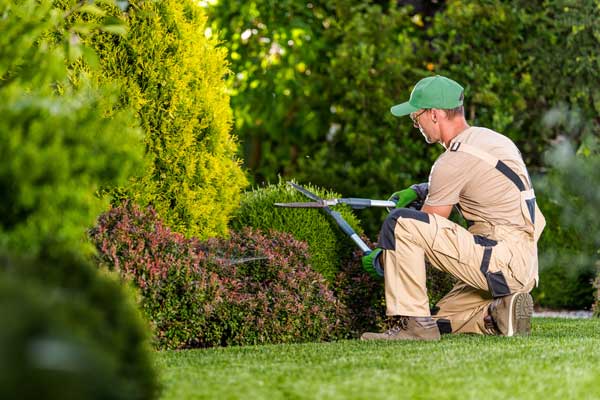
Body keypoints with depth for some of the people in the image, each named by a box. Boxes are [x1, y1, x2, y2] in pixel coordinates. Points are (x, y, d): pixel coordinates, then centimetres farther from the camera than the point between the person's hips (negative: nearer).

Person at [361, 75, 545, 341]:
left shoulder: (454, 160, -13)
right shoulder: (489, 138, 15)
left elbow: (423, 230, -5)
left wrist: (380, 259, 9)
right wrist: (419, 191, 22)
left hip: (501, 258, -10)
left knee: (399, 222, -16)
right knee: (440, 320, 22)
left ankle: (412, 323, -16)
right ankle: (501, 313, 1)